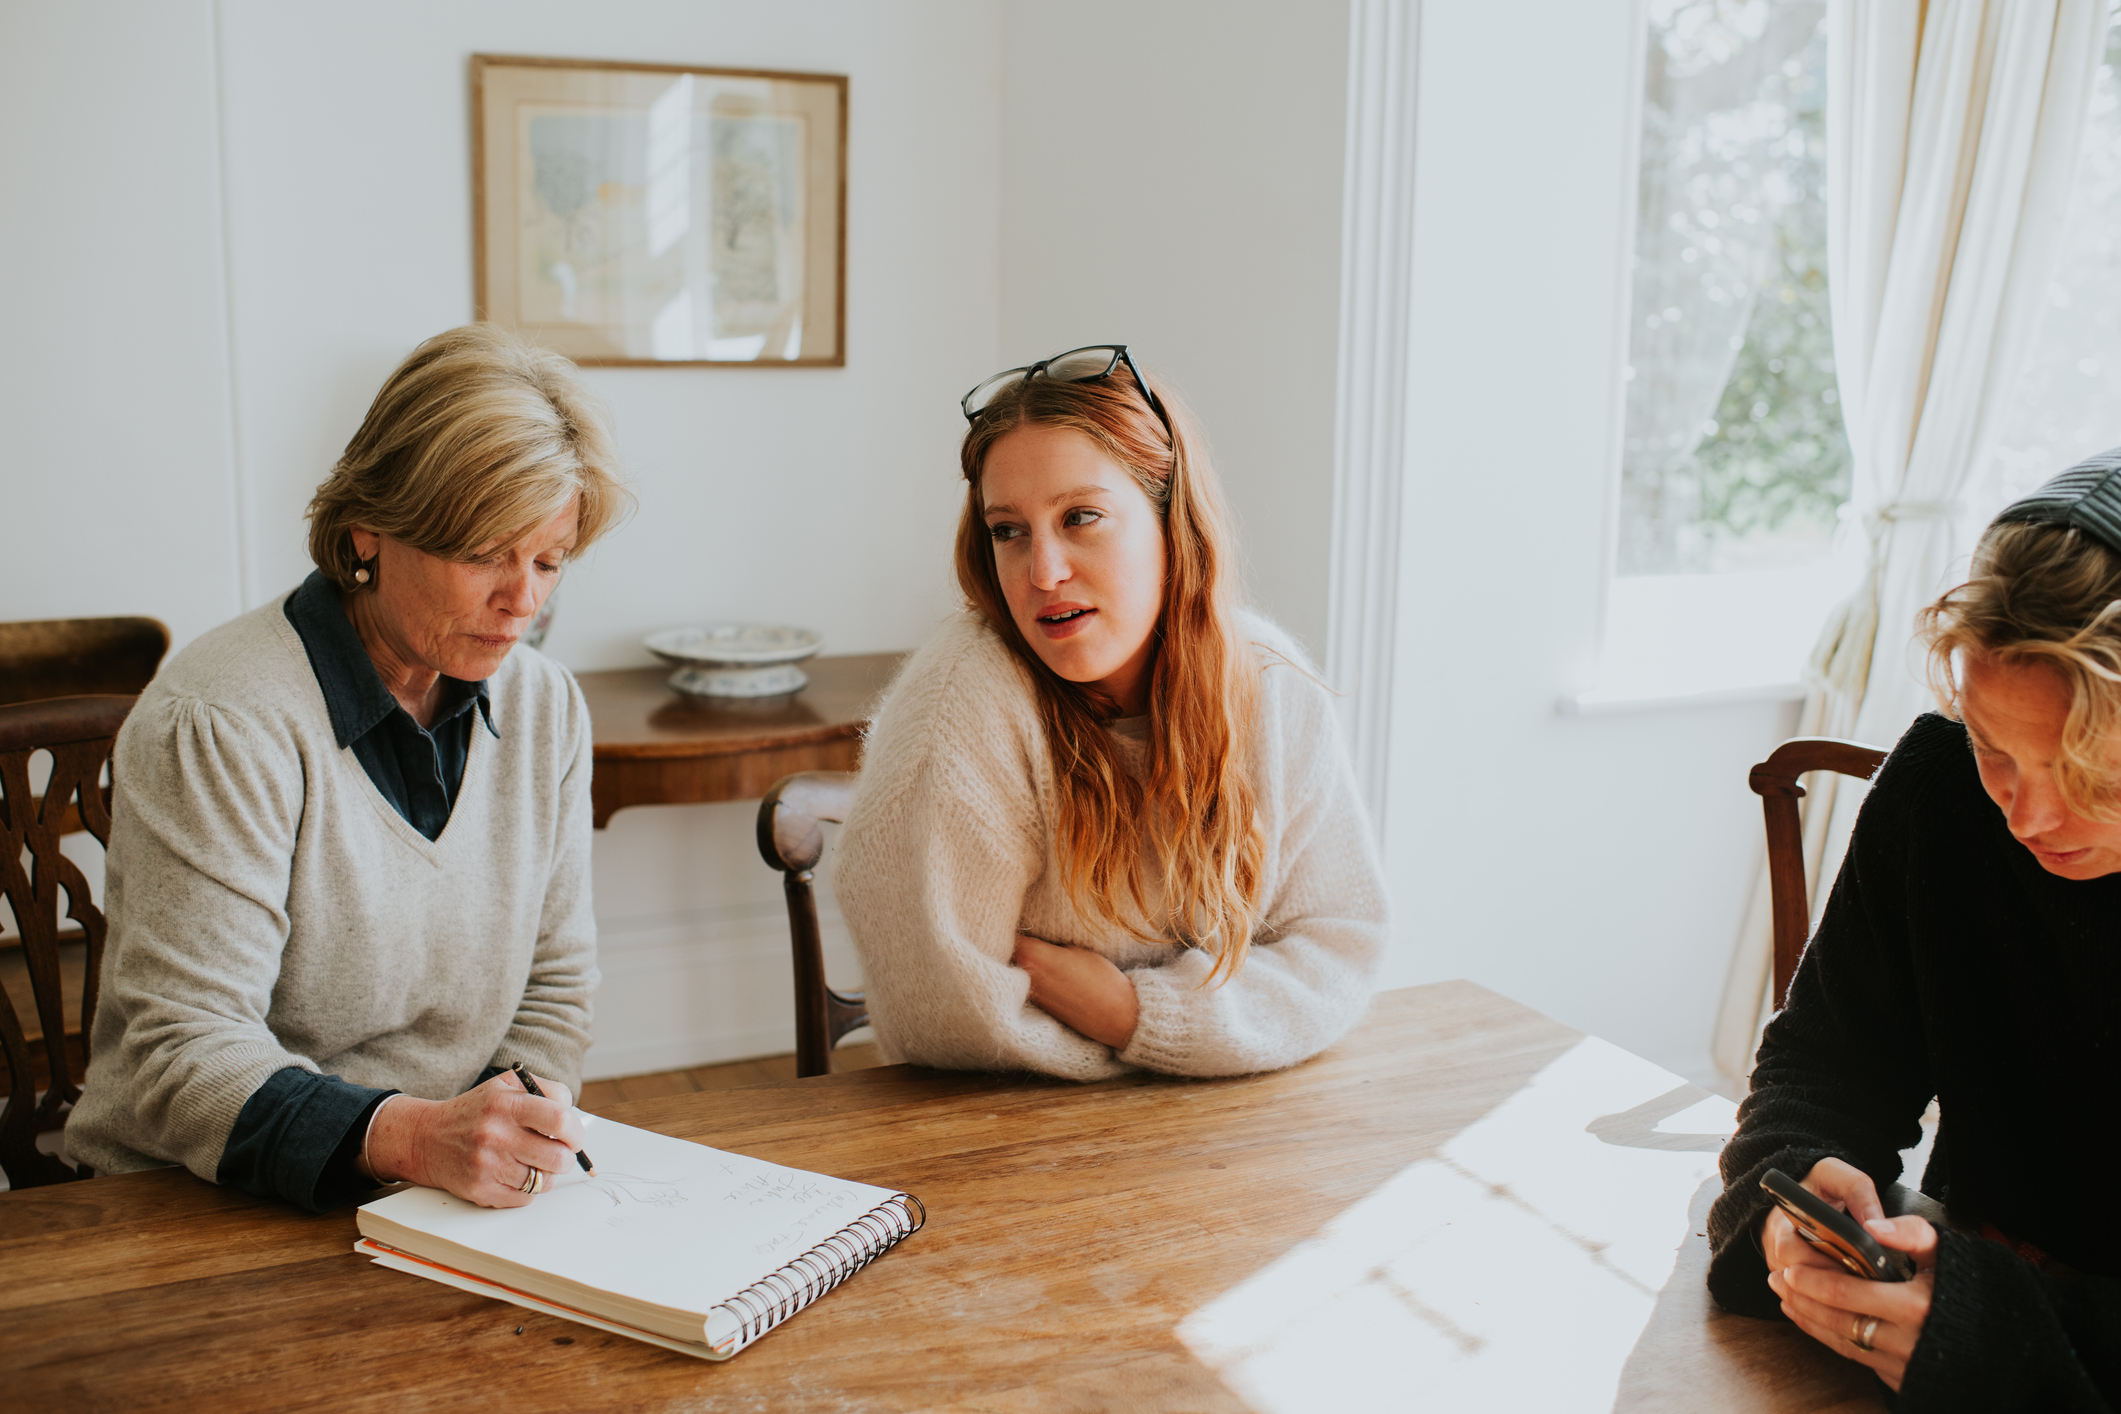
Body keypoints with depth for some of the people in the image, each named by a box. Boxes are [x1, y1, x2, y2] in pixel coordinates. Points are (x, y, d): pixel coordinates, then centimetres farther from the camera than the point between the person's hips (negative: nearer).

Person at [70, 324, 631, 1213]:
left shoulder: (546, 707, 6)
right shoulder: (218, 726, -15)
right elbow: (180, 1051, -18)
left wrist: (509, 1141, -7)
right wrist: (408, 1137, -32)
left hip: (445, 1201, 5)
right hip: (199, 1213, -5)